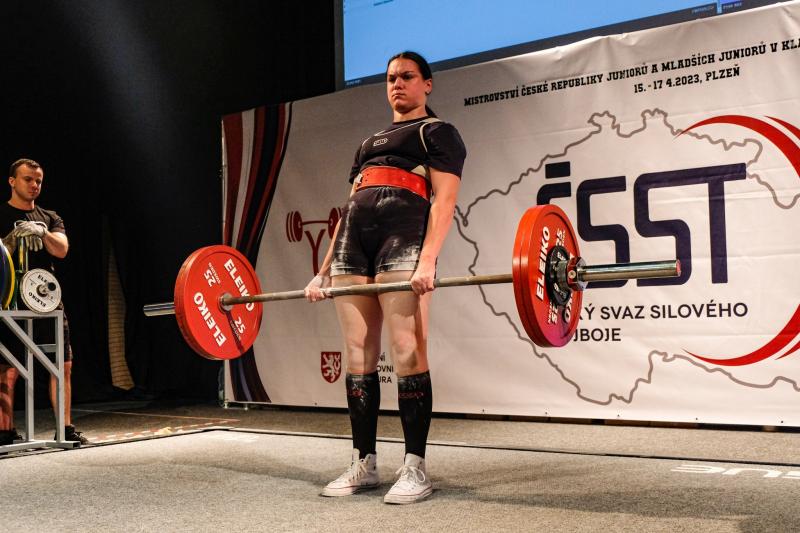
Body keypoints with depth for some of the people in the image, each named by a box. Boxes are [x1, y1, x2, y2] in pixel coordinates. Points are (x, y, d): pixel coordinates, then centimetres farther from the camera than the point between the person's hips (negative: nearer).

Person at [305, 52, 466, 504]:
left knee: (408, 354, -10)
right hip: (353, 243, 7)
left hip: (404, 238, -7)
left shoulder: (437, 133, 11)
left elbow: (444, 200, -4)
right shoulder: (370, 143, 31)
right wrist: (324, 270, 15)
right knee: (358, 356, 3)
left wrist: (428, 261, -19)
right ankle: (363, 464, 10)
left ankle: (416, 469, -5)